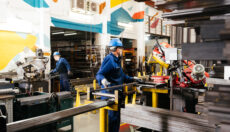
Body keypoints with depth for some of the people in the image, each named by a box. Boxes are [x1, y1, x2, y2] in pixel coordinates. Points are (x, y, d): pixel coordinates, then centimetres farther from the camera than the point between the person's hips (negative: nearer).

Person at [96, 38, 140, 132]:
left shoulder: (117, 60, 18)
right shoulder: (109, 59, -14)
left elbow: (121, 75, 29)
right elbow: (99, 74, -21)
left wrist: (132, 79, 32)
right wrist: (103, 80, -41)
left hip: (116, 93, 10)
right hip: (109, 93, -10)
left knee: (116, 116, 15)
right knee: (112, 117, -5)